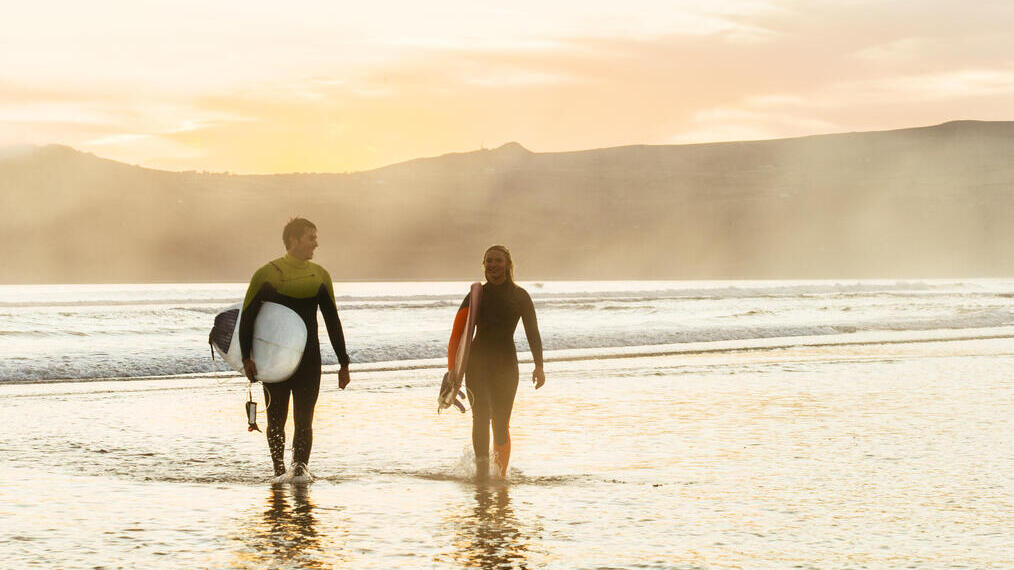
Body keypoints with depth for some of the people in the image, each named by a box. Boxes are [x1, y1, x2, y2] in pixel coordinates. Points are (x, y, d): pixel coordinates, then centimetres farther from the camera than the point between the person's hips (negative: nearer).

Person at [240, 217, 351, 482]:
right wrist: (246, 357, -14)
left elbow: (332, 321, 12)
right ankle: (279, 470, 14)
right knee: (276, 419, 3)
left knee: (304, 420, -5)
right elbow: (247, 318, -4)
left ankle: (300, 468, -5)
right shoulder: (267, 274, -3)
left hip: (308, 360, 2)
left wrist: (344, 363, 9)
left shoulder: (319, 276, 8)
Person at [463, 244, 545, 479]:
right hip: (477, 361, 1)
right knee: (481, 414, -18)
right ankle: (482, 468, -23)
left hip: (506, 363, -1)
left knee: (501, 423, -2)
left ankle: (501, 474, 10)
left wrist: (539, 365, -11)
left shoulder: (520, 296, 5)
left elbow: (532, 332, 1)